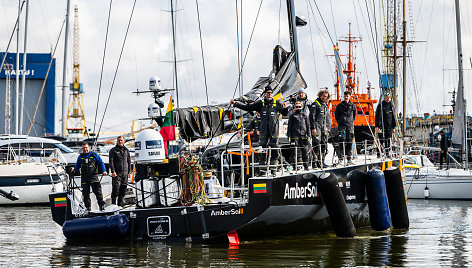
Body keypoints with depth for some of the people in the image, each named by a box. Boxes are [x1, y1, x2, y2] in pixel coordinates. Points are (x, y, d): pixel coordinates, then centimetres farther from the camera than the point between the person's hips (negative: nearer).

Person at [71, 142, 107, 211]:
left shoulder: (94, 155, 4)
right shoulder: (80, 157, 13)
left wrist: (104, 171, -6)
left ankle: (101, 205, -3)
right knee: (85, 193, 3)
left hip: (93, 177, -3)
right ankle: (88, 207, 10)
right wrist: (74, 169, 1)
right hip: (84, 178, 3)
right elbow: (77, 166, 21)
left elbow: (101, 163, 7)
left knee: (98, 192, -7)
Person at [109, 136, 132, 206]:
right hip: (117, 173, -4)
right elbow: (111, 161, -4)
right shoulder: (113, 150, 2)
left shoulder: (126, 150, 15)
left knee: (123, 190, 3)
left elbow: (129, 161, 18)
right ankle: (113, 204, -6)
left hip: (125, 173, 4)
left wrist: (129, 172, 11)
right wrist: (113, 171, -14)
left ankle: (120, 205, 10)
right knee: (116, 189, -10)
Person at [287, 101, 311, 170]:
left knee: (305, 152, 2)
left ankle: (306, 166, 12)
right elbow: (289, 126, 8)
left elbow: (308, 125, 15)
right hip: (294, 135, -2)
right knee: (294, 151, -5)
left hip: (303, 136, 2)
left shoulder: (305, 115, 13)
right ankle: (294, 167, -1)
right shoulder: (292, 116, 8)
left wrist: (308, 134, 7)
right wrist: (289, 135, 0)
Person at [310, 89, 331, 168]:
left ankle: (321, 162, 10)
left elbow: (328, 118, 27)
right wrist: (313, 128, -17)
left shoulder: (325, 106, 20)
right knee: (316, 145, -13)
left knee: (324, 145, 5)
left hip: (324, 129, 8)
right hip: (317, 128, -8)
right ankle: (315, 162, -14)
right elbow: (312, 116, -10)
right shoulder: (315, 104, -4)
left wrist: (328, 128, 17)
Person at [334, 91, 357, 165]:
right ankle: (340, 157, -10)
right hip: (342, 125, -2)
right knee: (341, 140, -14)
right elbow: (336, 114, 12)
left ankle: (349, 159, 6)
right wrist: (339, 122, 7)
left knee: (349, 142, 2)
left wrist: (351, 121, 11)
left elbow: (354, 114, 19)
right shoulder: (340, 105, 3)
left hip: (350, 126, 2)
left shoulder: (353, 106, 7)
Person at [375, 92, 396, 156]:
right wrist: (376, 126, -10)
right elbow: (377, 116, -2)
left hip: (389, 126, 4)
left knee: (388, 140, 3)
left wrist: (394, 127, 12)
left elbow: (393, 117, 16)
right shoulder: (380, 105, 0)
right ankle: (379, 154, -4)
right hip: (382, 126, -4)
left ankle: (387, 153, 9)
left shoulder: (391, 106, 12)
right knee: (381, 140, -7)